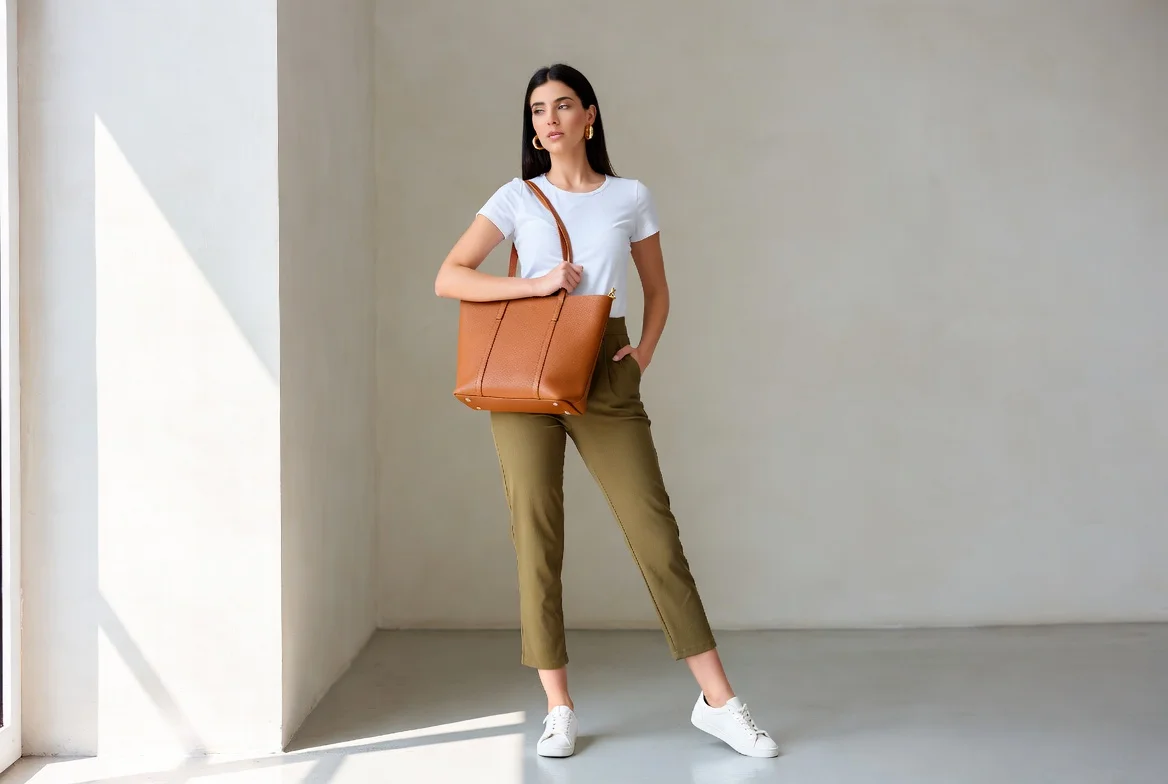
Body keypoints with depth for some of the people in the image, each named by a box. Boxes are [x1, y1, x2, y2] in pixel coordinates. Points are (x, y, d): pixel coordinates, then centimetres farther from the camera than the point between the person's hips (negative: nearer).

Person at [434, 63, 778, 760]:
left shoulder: (630, 198, 9)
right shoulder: (517, 199, 7)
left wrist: (645, 351, 0)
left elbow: (657, 290, 18)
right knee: (537, 541, 0)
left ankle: (718, 701, 5)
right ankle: (559, 709, 11)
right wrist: (537, 283, -10)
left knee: (657, 534, -3)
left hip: (606, 377, 0)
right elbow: (449, 279, 0)